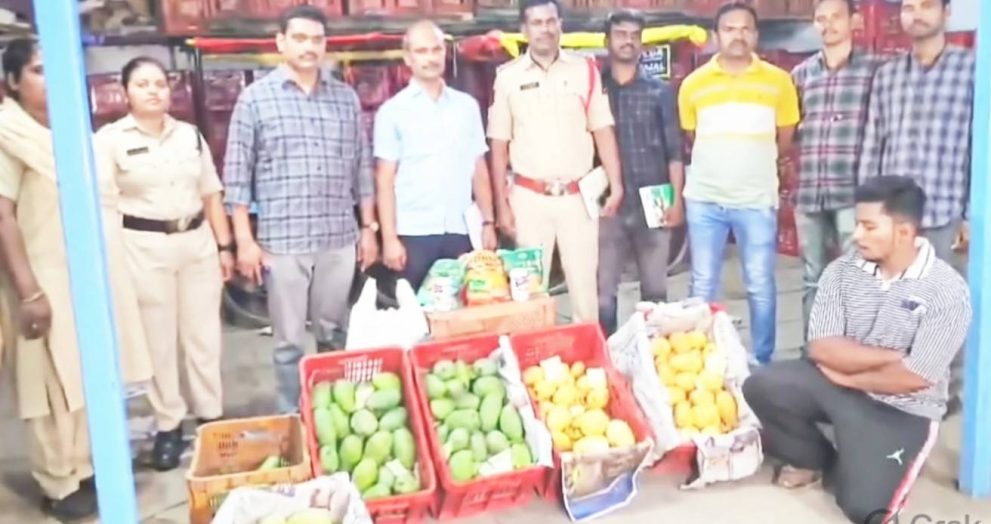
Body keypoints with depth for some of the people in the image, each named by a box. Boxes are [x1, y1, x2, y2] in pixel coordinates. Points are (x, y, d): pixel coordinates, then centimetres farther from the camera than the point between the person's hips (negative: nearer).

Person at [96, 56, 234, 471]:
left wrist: (224, 246, 9)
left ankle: (211, 416, 22)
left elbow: (211, 195, 13)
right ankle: (168, 426, 15)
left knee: (203, 334, 9)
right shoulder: (110, 139, -2)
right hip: (143, 247, -3)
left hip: (198, 241, 4)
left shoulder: (190, 135, 9)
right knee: (158, 339, 4)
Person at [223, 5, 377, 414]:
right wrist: (245, 240, -5)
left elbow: (362, 168, 13)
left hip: (339, 238, 3)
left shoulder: (346, 97, 9)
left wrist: (368, 229, 10)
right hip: (282, 240, -2)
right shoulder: (255, 98, 0)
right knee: (289, 340, 7)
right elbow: (237, 174, -1)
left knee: (334, 334, 14)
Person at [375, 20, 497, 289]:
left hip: (460, 231, 3)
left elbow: (479, 171, 13)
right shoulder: (393, 111, 1)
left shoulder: (467, 105, 10)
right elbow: (385, 181, -2)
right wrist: (390, 237, -8)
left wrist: (488, 222, 7)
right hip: (414, 233, -2)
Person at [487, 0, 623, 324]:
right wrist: (501, 205, -1)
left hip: (577, 196, 1)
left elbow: (603, 132, 4)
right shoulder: (508, 77, 1)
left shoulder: (585, 70, 3)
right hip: (529, 198, 0)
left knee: (585, 284, 6)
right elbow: (499, 146, 3)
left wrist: (615, 185, -6)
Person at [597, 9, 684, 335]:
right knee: (603, 292, 1)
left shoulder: (660, 91, 8)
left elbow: (674, 150, 5)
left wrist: (676, 199, -3)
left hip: (652, 204, 1)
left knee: (655, 291, 8)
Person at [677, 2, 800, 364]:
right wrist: (718, 163, 6)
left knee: (761, 286, 3)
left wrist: (751, 160, 7)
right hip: (704, 199, 1)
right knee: (702, 287, 7)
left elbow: (785, 143, 9)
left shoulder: (778, 81, 2)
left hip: (757, 200, -1)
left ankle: (763, 364, 17)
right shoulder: (693, 84, 4)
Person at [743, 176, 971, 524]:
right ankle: (816, 458, 10)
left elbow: (912, 378, -20)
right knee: (761, 388, -19)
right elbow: (821, 348, -11)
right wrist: (892, 356, -18)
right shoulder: (842, 270, -5)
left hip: (901, 408, -4)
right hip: (834, 383, 4)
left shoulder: (947, 291, -17)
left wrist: (848, 376, -10)